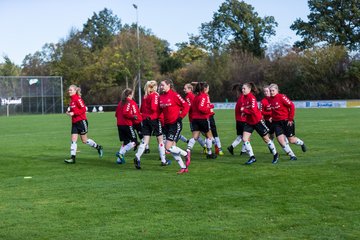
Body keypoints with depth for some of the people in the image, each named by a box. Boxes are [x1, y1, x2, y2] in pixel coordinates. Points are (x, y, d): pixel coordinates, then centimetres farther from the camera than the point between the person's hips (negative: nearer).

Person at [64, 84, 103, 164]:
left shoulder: (78, 99, -13)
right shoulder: (72, 100, 12)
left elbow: (83, 109, -18)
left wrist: (74, 113, -23)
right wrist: (69, 112, 3)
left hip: (81, 121, -8)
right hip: (74, 122, 8)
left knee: (84, 140, 2)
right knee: (73, 140, -1)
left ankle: (98, 147, 23)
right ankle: (72, 158, -3)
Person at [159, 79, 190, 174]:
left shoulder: (174, 95, -11)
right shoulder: (161, 97, 9)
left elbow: (186, 106, -10)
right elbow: (160, 110, 20)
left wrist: (181, 116, -15)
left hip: (175, 124, -7)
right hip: (167, 124, 7)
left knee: (168, 147, -12)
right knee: (172, 147, 6)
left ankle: (186, 154, 12)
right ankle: (184, 167, 17)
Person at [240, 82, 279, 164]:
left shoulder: (252, 97, -19)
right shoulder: (244, 98, 4)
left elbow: (253, 110, -27)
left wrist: (244, 110, -18)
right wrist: (245, 112, -2)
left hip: (257, 121, -7)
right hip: (249, 122, 7)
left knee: (266, 139, 7)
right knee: (244, 139, -8)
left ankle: (275, 154, 25)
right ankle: (252, 157, -1)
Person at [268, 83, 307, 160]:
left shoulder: (281, 97, -15)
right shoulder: (270, 100, 2)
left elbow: (291, 106, -15)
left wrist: (290, 118, -14)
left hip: (286, 121, -5)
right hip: (277, 122, 5)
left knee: (291, 140, 2)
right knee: (280, 140, -9)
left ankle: (302, 143, 37)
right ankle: (292, 155, 5)